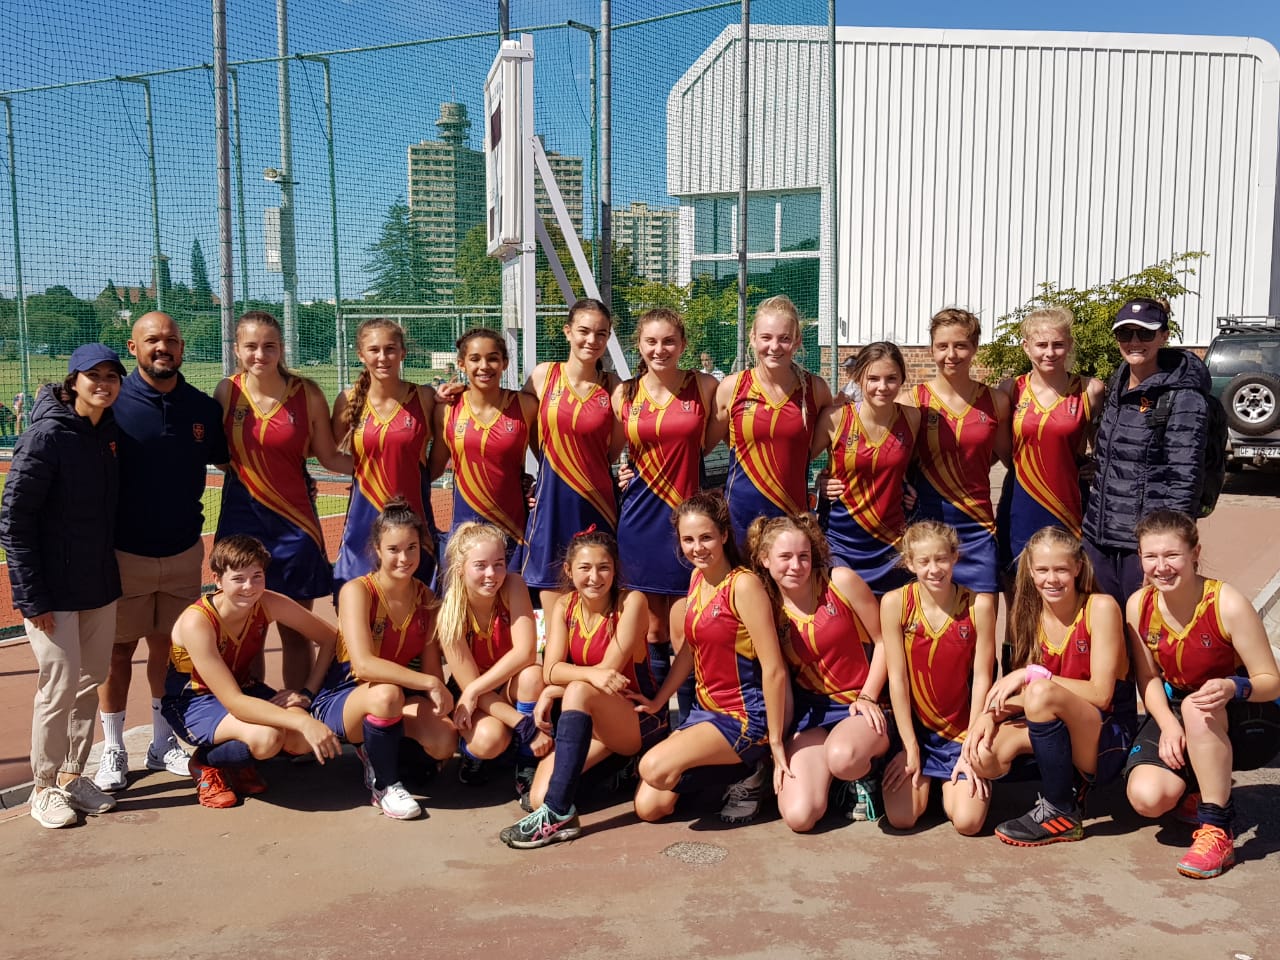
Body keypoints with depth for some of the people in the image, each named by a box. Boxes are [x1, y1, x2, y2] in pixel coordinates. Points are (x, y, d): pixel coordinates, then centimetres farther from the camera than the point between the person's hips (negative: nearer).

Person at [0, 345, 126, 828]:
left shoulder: (110, 432, 5)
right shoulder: (47, 435, -15)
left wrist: (113, 570, 11)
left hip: (101, 584, 7)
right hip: (54, 589, -6)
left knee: (92, 681, 13)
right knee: (61, 685, -1)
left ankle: (72, 774, 29)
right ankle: (44, 787, 18)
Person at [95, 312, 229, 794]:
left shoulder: (203, 407, 2)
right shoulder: (112, 402, -8)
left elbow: (224, 460, 15)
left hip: (184, 551, 3)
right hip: (125, 552, -3)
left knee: (168, 646, 13)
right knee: (119, 649, 7)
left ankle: (163, 744, 27)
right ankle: (113, 750, 22)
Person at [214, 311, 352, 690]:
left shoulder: (307, 393, -4)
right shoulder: (227, 391, -1)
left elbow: (330, 457, 1)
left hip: (294, 520, -1)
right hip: (241, 519, 1)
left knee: (296, 631, 6)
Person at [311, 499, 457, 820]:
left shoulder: (425, 598, 0)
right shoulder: (357, 591, -18)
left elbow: (431, 665, -3)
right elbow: (364, 664, -31)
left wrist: (441, 697, -22)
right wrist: (429, 683, -33)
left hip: (401, 697, 5)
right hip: (342, 697, -4)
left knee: (444, 741, -24)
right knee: (386, 694, -39)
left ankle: (379, 753, 8)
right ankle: (385, 786, -13)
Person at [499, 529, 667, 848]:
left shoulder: (631, 602, -13)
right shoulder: (564, 606, 0)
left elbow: (610, 668, -19)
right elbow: (551, 670, -12)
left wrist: (551, 693, -18)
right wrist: (593, 674, -32)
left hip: (640, 717, -5)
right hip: (589, 724, 5)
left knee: (579, 691, -36)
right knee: (538, 797, -18)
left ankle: (559, 814, -34)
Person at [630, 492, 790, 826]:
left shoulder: (743, 584, -20)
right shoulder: (697, 578, 5)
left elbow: (773, 669, -20)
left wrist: (776, 745, -18)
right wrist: (657, 702, 18)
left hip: (746, 715, -8)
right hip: (705, 709, 8)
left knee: (654, 767, -27)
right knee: (647, 807, 2)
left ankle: (745, 774, -3)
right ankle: (721, 765, 19)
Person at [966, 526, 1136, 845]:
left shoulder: (1100, 607, -13)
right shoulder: (1030, 615, 4)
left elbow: (1101, 694, -17)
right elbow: (1019, 689, 5)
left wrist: (1032, 675, -23)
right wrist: (991, 712, -16)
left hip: (1109, 740, -4)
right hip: (1062, 734, 5)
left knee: (1041, 693, -34)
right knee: (983, 754, -25)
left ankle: (1060, 812, -15)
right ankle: (1070, 787, 2)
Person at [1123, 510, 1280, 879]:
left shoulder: (1228, 604, -22)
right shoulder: (1139, 605, -9)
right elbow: (1148, 678, -1)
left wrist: (1233, 688, -39)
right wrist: (1168, 724, -19)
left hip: (1249, 720, -4)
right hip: (1175, 713, 4)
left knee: (1197, 708, -40)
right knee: (1146, 797, -22)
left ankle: (1218, 829, -24)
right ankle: (1200, 786, 15)